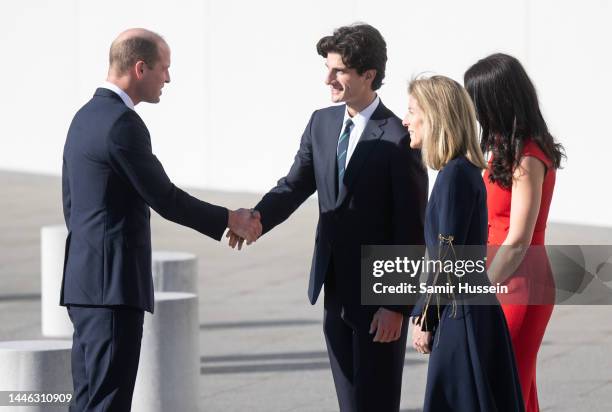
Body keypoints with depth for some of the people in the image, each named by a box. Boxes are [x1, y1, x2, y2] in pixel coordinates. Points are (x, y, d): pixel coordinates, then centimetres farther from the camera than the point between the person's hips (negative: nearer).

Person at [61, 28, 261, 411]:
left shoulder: (85, 117, 14)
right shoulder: (123, 124, -16)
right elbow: (164, 199, -13)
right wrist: (230, 220, -1)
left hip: (85, 280, 10)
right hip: (113, 284, -10)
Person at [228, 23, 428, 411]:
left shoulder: (399, 139, -15)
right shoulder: (322, 124, 7)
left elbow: (412, 229, -14)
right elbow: (294, 186, 6)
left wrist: (397, 304, -16)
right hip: (336, 291, 7)